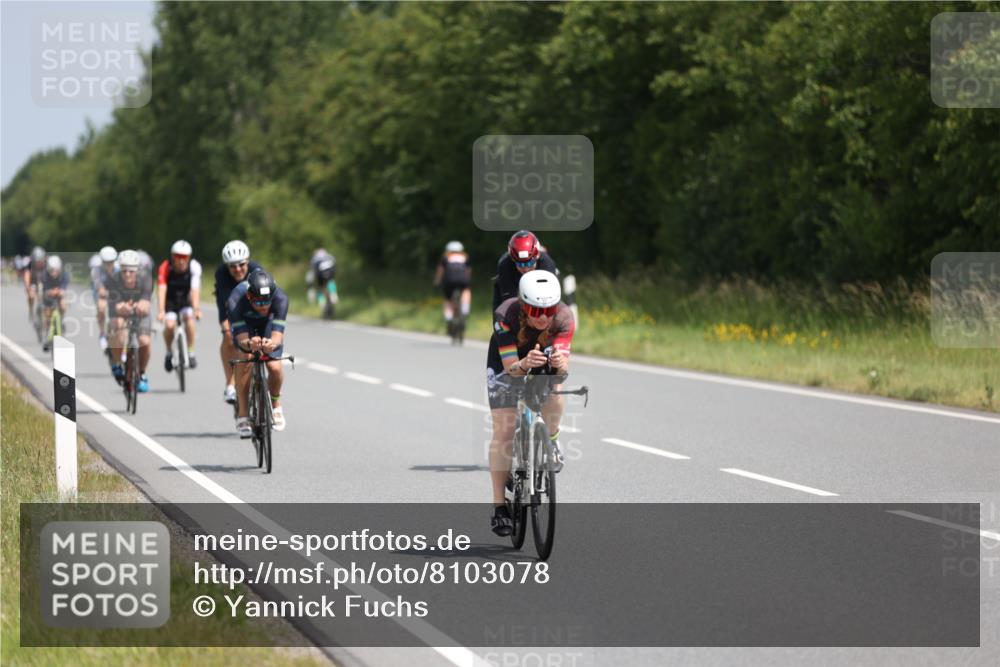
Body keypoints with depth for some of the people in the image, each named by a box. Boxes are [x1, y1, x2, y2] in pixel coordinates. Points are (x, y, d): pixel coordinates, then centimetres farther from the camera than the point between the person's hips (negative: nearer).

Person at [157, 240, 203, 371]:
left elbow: (195, 290, -34)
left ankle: (191, 353, -14)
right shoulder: (166, 267, -25)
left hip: (186, 300, 1)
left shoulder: (194, 267, -24)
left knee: (189, 317, -28)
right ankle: (169, 352, 4)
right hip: (170, 302, -1)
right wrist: (161, 311, -47)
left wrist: (196, 309, -48)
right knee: (169, 325, -24)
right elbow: (162, 290, -34)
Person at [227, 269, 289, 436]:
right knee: (245, 360, -26)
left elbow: (278, 334, -45)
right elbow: (241, 339, -44)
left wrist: (272, 343, -69)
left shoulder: (280, 298, -39)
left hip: (268, 322, 1)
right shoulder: (235, 301, -41)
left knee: (275, 367, -19)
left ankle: (275, 403, 13)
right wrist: (249, 344, -67)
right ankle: (243, 415, -13)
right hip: (244, 322, -1)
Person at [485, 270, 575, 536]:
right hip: (505, 364, -2)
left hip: (544, 366, 2)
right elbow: (511, 368, -38)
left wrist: (561, 364, -61)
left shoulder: (563, 317, -31)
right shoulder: (505, 315, -36)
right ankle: (499, 507, -4)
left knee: (555, 399, -28)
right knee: (504, 431, -11)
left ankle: (550, 440, 6)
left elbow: (564, 367, -37)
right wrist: (526, 363, -60)